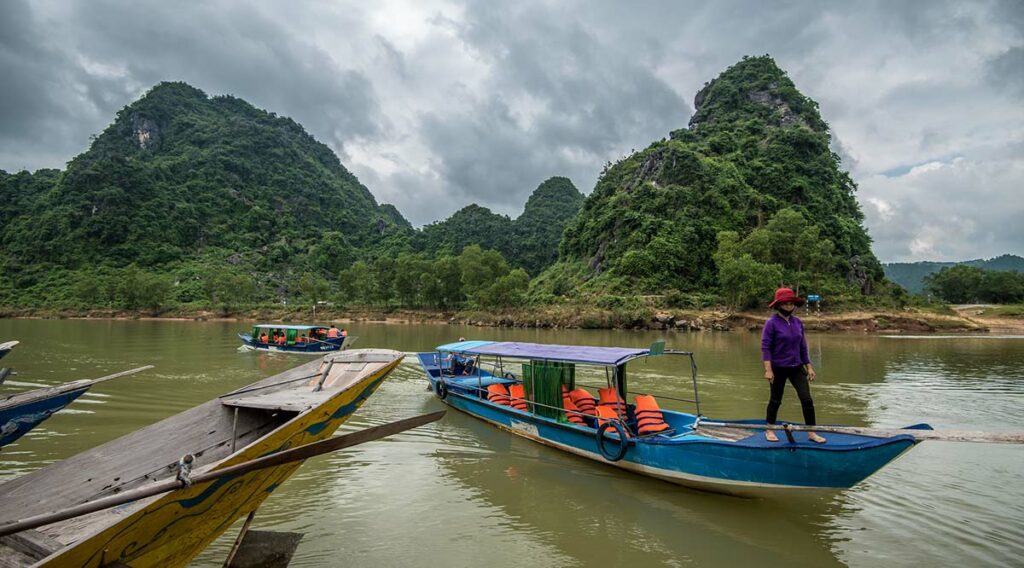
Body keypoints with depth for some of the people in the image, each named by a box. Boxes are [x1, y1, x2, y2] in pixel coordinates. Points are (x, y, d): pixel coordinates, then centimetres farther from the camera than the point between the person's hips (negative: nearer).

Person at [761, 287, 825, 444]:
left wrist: (809, 367, 10)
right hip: (778, 369, -4)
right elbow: (765, 347, -13)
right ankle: (769, 431, 24)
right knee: (775, 401, 8)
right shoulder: (772, 323, -11)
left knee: (807, 399, -2)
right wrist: (768, 369, -19)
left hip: (797, 367, 4)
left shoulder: (798, 322, 5)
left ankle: (811, 432, 9)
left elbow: (803, 347, 11)